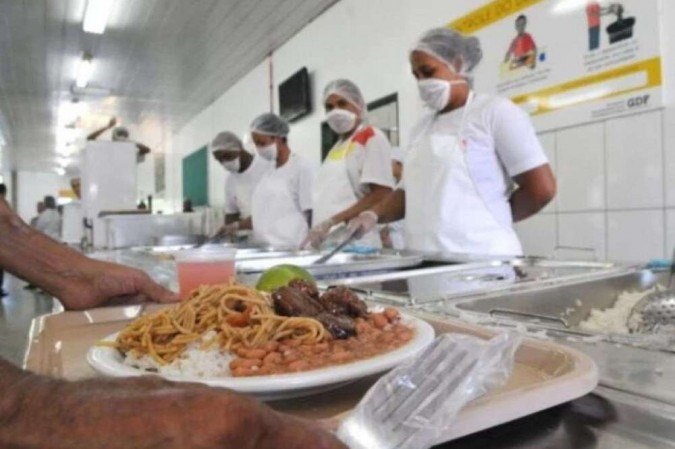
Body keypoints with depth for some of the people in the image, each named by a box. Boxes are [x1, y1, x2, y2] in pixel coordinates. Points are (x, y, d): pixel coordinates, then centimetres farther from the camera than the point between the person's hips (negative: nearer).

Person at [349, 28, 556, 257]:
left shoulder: (496, 111, -4)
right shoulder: (423, 126, 15)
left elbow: (542, 188, -7)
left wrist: (495, 219, 2)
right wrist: (374, 215, 0)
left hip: (482, 258, -5)